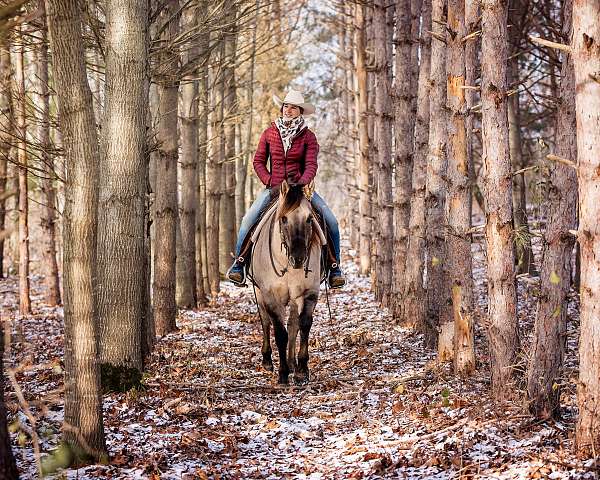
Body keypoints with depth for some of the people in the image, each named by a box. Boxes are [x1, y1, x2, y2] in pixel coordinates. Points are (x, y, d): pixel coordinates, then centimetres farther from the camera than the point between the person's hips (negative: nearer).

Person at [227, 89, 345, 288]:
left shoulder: (308, 137, 1)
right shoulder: (270, 133, 5)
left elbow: (311, 165, -8)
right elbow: (258, 161, 7)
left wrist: (302, 182, -26)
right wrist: (269, 181, -8)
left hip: (300, 186, 0)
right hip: (273, 187, 0)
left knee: (331, 221, -15)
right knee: (248, 220, -21)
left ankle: (334, 267, -4)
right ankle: (238, 263, -10)